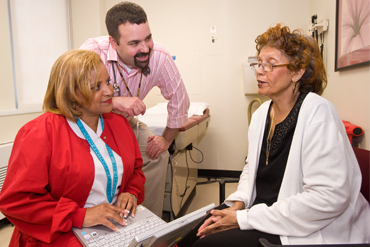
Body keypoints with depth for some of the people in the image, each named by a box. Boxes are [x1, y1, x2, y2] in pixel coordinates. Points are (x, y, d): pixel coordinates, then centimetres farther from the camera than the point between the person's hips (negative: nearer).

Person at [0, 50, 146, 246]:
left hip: (119, 223, 5)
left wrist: (132, 193, -4)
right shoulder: (41, 132, -11)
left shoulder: (118, 122, 7)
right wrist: (80, 217, -18)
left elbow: (136, 169, 17)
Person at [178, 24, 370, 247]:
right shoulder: (261, 113, 5)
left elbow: (328, 197, -25)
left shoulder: (318, 113, -18)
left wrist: (244, 219, -20)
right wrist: (238, 203, -4)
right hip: (260, 211, 7)